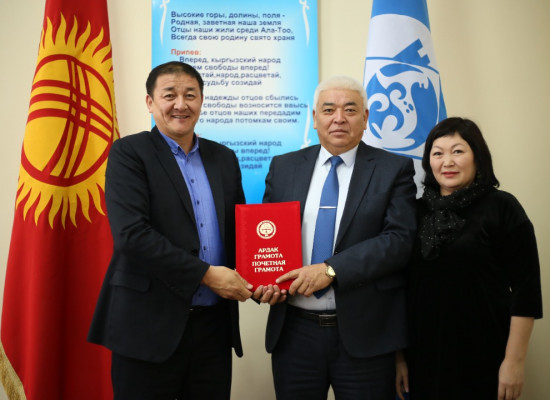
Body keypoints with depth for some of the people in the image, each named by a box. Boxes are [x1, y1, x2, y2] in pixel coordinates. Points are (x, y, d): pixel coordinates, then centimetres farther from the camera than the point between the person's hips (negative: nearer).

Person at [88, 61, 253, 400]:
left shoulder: (224, 158, 12)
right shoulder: (129, 153, -4)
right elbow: (131, 233, -16)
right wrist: (206, 274, -17)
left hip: (215, 324, 5)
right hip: (150, 324, -4)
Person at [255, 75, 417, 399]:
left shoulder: (394, 169, 0)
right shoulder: (283, 167, 9)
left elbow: (400, 239, -11)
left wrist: (332, 269, -19)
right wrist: (264, 282, -7)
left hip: (364, 334, -2)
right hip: (294, 332, 3)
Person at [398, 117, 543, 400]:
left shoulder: (502, 207, -7)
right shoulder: (418, 211, 5)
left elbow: (525, 289, -8)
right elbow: (405, 284, 8)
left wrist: (514, 361, -12)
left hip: (482, 358, -4)